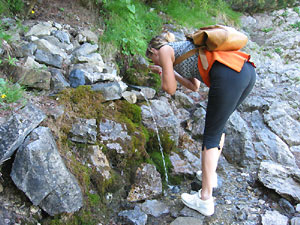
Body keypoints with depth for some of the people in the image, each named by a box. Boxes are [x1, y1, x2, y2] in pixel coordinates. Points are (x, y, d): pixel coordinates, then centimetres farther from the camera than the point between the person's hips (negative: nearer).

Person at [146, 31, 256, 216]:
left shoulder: (164, 50, 13)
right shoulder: (183, 48, 36)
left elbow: (170, 89, 8)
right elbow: (195, 86, 36)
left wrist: (164, 75, 28)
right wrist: (169, 71, 41)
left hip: (228, 75, -9)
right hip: (248, 71, 9)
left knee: (211, 136, 2)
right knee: (219, 125, 25)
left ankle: (205, 200, 11)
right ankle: (211, 174, 39)